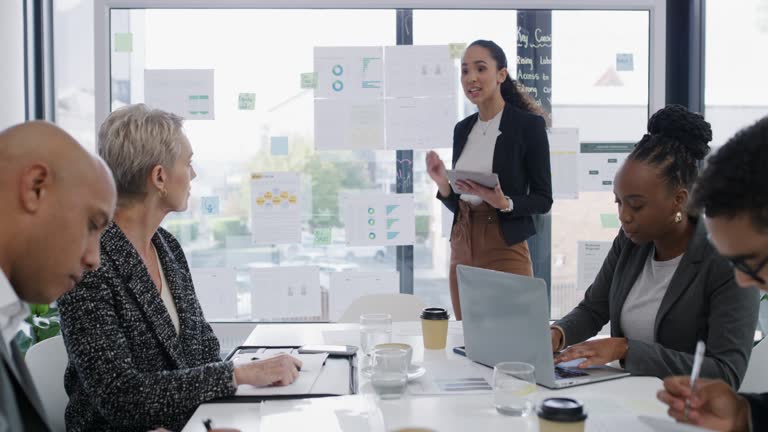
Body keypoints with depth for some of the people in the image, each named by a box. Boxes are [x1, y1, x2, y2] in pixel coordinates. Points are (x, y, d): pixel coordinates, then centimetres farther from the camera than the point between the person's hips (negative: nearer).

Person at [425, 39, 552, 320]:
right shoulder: (462, 128, 10)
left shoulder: (528, 124, -7)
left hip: (505, 249, -5)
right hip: (462, 248, 6)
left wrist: (503, 203, -22)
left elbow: (543, 200, -5)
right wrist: (443, 186, -6)